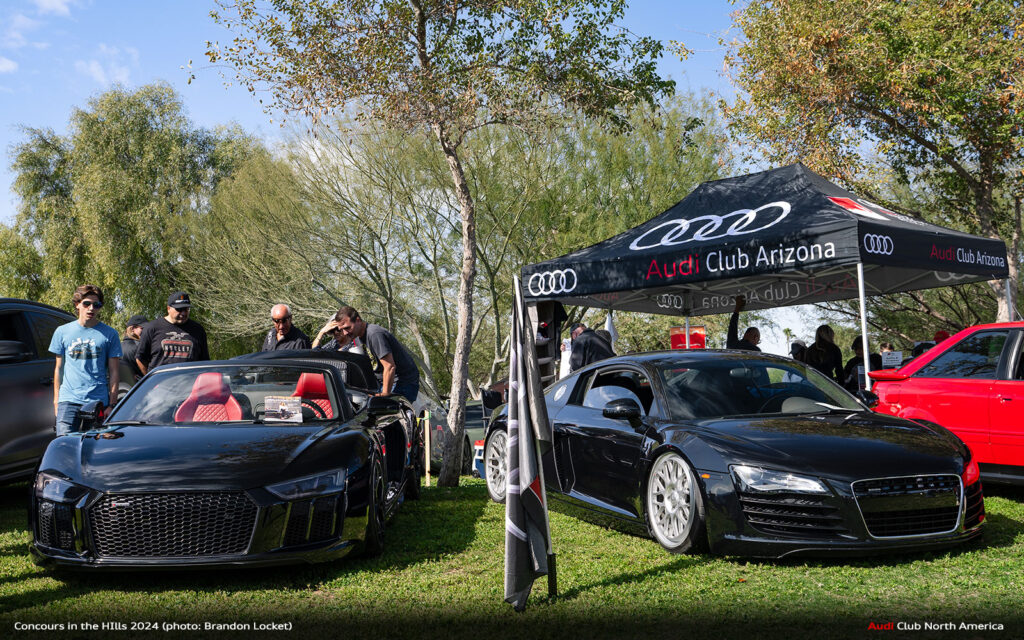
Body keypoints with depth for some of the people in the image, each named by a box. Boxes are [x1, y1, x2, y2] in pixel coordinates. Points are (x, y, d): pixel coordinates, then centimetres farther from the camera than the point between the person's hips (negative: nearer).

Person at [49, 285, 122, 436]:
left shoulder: (110, 334, 5)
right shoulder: (62, 331, 11)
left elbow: (113, 372, 5)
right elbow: (59, 368, 15)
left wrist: (112, 404, 0)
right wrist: (56, 399, 11)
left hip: (98, 401, -1)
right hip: (68, 400, 1)